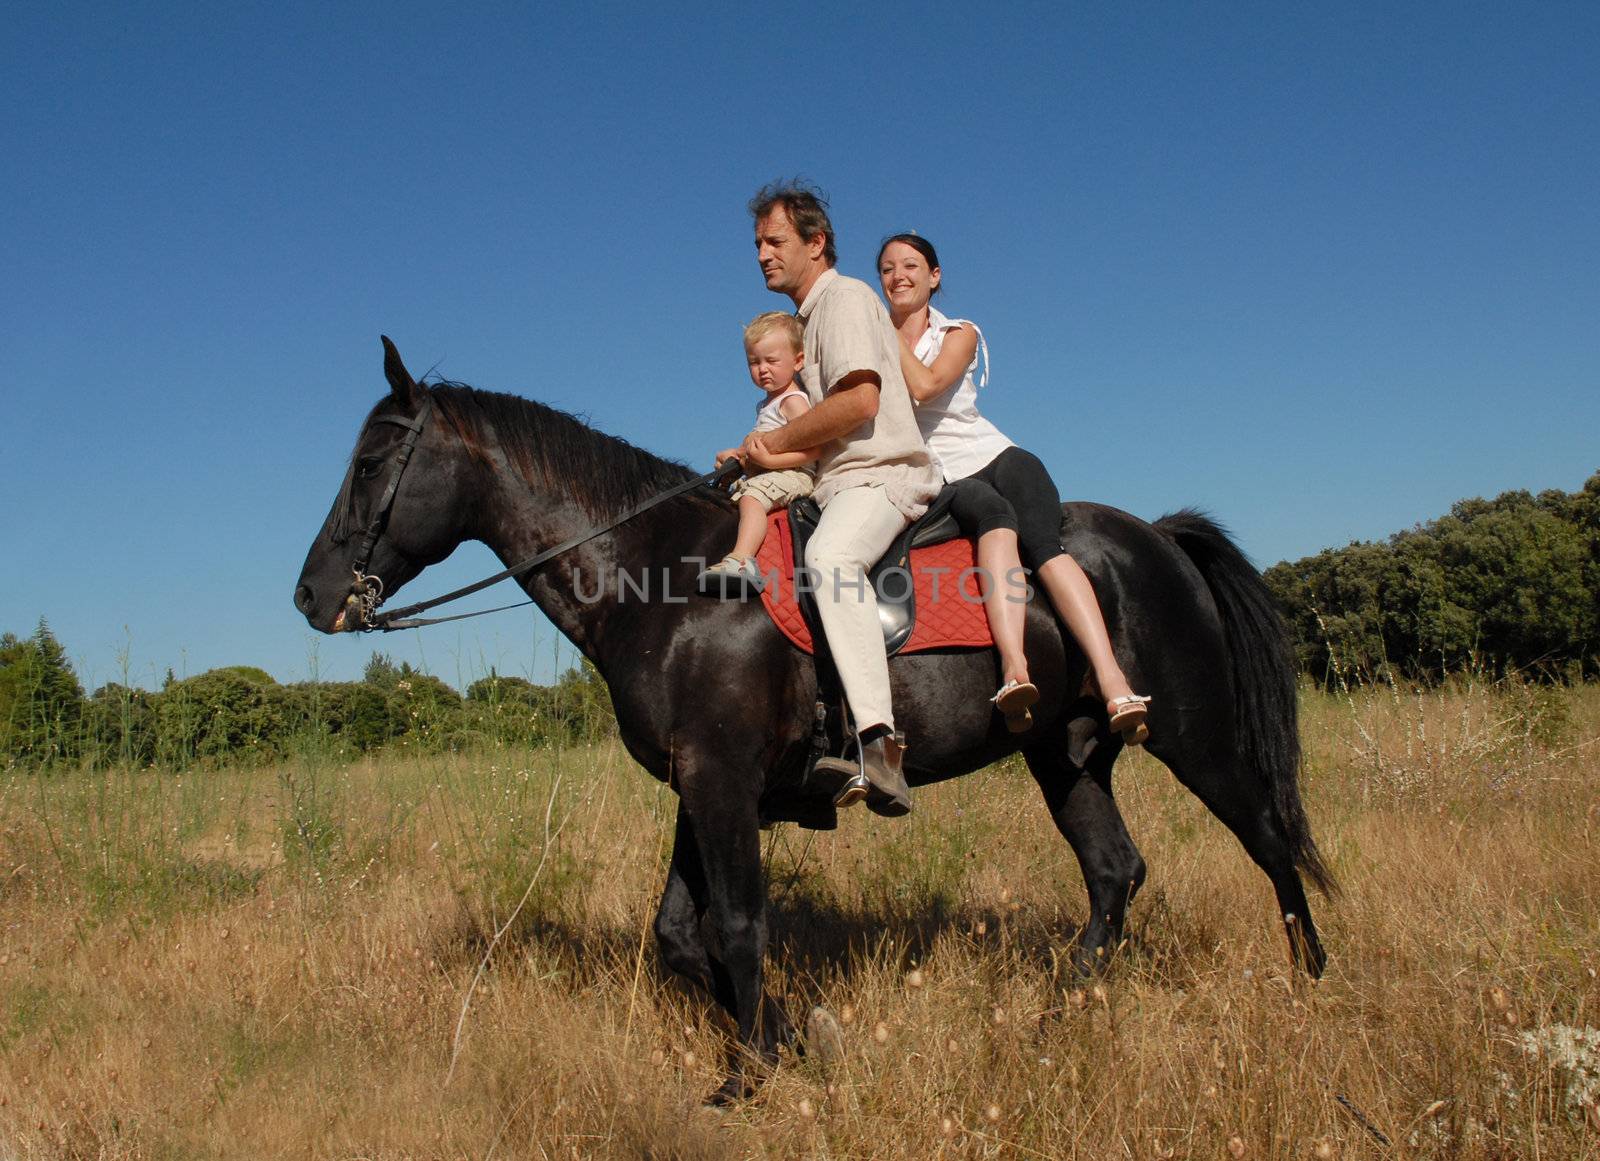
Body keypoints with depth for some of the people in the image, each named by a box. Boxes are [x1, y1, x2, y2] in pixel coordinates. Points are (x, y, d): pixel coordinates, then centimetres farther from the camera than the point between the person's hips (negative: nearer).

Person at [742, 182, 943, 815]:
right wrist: (758, 453, 16)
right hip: (837, 486, 11)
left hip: (881, 476, -11)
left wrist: (777, 441, -9)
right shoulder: (808, 318, 26)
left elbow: (860, 400, -20)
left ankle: (880, 746, -52)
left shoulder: (844, 297, -5)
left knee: (829, 556, -40)